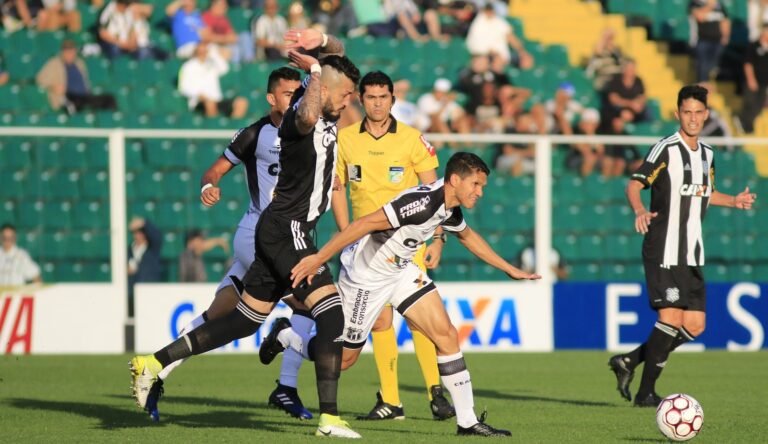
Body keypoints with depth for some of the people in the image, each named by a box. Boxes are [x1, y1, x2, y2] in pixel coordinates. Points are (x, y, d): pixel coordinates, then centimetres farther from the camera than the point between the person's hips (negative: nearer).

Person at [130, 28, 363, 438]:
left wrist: (321, 42, 4)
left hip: (281, 231, 10)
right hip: (287, 230, -10)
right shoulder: (301, 117, -16)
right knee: (332, 315, -15)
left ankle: (154, 363, 16)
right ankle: (329, 418, -19)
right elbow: (306, 116, -44)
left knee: (244, 320, 13)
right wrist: (315, 70, -31)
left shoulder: (326, 114, 11)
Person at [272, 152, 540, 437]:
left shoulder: (450, 210, -2)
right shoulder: (423, 202, -31)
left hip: (400, 270, 8)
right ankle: (284, 337, 32)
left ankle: (467, 421, -1)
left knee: (447, 335, -5)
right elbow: (365, 224, -34)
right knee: (343, 358, 5)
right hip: (365, 275, -8)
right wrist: (317, 259, -36)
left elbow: (468, 236, 22)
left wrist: (510, 269, 28)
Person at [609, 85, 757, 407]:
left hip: (693, 254, 8)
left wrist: (733, 201, 12)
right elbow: (634, 184, -15)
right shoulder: (666, 150, -10)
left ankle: (629, 362, 16)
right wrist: (640, 211, -35)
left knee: (695, 326, 5)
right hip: (664, 251, -8)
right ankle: (646, 393, -4)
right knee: (671, 318, -14)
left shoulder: (706, 154, 14)